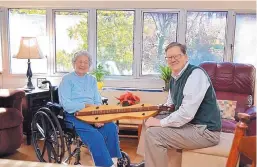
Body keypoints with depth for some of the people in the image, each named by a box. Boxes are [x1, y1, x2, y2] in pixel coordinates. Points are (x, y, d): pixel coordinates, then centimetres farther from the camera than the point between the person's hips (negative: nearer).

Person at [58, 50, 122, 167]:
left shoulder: (92, 80, 15)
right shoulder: (67, 79, -2)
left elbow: (98, 102, 9)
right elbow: (66, 104, -13)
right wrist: (87, 105, -16)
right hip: (73, 116, -5)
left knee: (111, 127, -23)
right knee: (95, 135, -29)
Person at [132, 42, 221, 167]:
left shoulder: (196, 74, -21)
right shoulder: (174, 78, 9)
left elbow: (187, 113, -29)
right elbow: (170, 105, 22)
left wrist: (161, 122, -19)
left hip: (205, 130, -10)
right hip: (187, 122, 10)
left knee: (153, 134, -20)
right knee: (148, 122, 16)